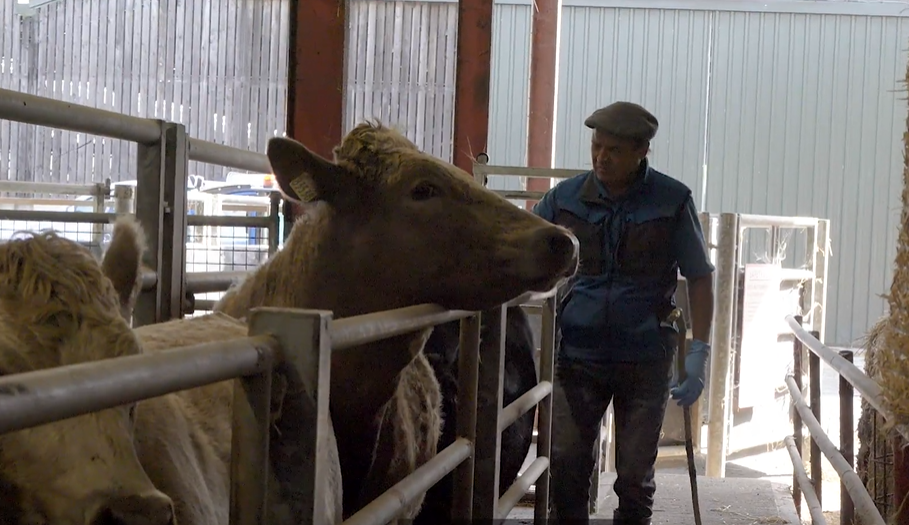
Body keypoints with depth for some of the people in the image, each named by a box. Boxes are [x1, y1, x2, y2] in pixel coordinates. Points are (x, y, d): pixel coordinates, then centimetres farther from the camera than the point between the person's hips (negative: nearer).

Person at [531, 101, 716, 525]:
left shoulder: (672, 201, -4)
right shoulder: (565, 197, 0)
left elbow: (699, 278, 0)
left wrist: (699, 353, -5)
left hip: (645, 359, -1)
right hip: (578, 354, 1)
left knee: (635, 474, 8)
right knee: (566, 466, 1)